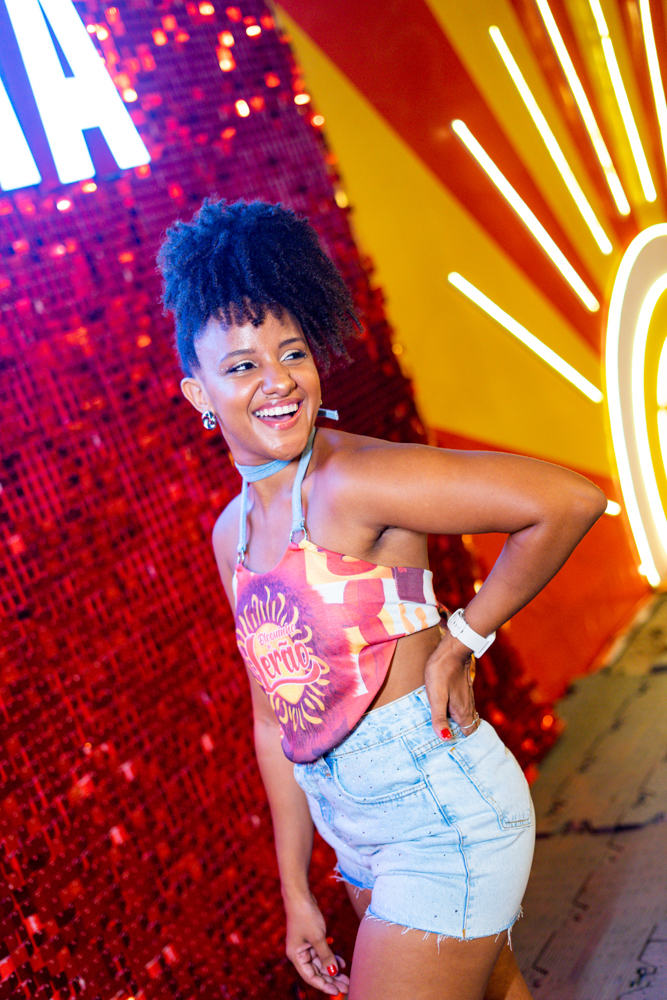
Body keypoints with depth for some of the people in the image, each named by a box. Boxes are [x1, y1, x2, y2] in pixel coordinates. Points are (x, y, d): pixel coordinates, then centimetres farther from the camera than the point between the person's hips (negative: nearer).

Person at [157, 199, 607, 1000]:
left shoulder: (353, 480, -19)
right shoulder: (232, 532, 5)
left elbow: (570, 500, -26)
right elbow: (276, 717, 11)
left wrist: (459, 643, -17)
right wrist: (296, 891, 13)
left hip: (442, 815, -7)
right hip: (360, 838, 7)